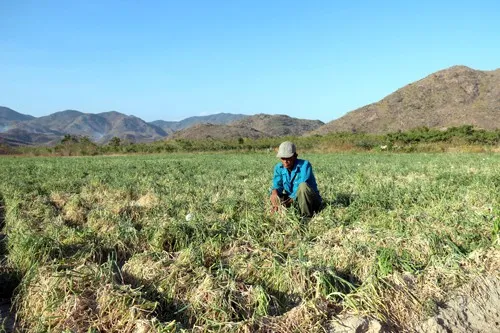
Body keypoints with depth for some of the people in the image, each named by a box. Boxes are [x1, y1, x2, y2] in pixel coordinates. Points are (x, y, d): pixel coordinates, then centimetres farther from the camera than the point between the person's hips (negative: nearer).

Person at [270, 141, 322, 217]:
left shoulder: (304, 165, -20)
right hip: (293, 200, 5)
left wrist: (289, 201, -38)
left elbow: (301, 187, -30)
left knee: (303, 186, -34)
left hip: (312, 201, -5)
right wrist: (274, 191, -36)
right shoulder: (279, 168, -2)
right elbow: (277, 185, -11)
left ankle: (307, 216, -21)